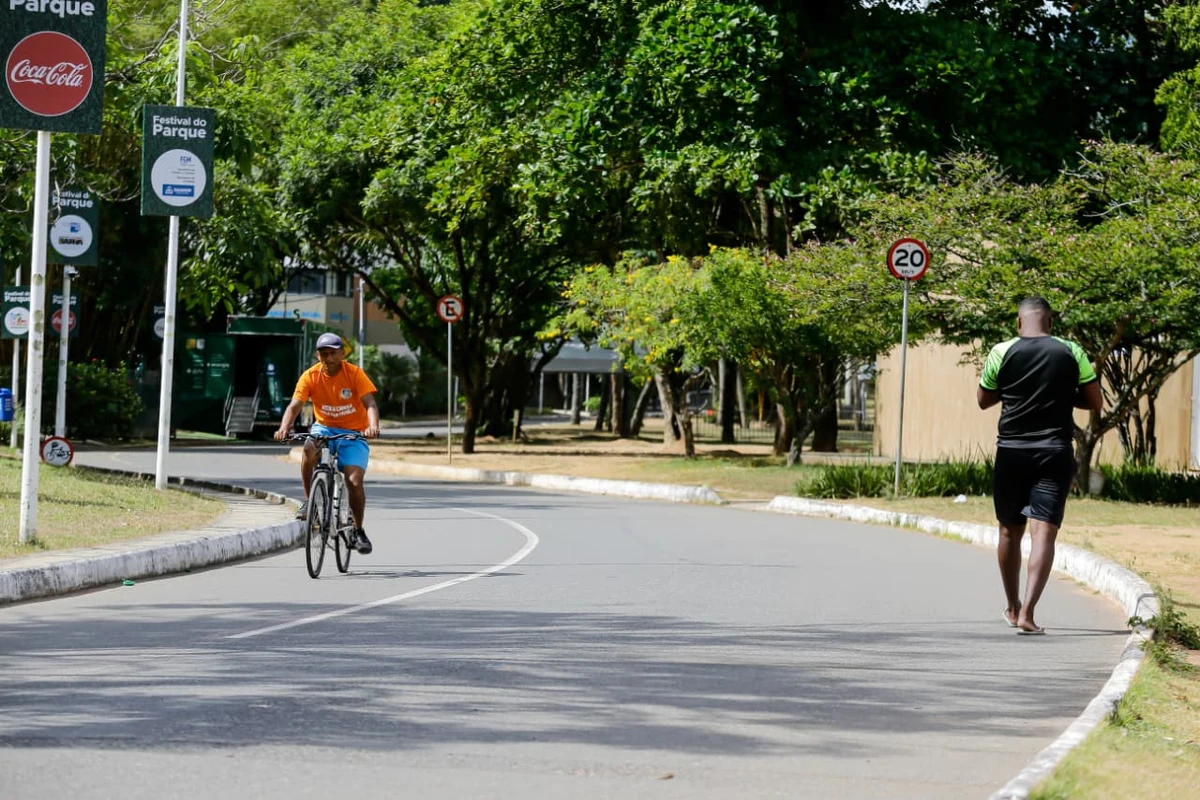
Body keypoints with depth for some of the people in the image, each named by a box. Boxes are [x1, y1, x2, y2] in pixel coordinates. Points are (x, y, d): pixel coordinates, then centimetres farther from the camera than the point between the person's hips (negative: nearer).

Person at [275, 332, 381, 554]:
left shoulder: (354, 374, -13)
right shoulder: (311, 376, -9)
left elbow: (370, 403, -22)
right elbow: (295, 405, -17)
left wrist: (373, 426, -43)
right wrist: (284, 428, -37)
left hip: (353, 433, -1)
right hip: (324, 428, 1)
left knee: (355, 481, -17)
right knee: (310, 449, -34)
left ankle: (358, 530, 6)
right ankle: (309, 501, -15)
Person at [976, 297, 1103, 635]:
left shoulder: (1002, 352, -1)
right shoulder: (1071, 352, 0)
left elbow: (984, 400, 10)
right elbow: (1096, 402, 4)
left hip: (1011, 452, 1)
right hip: (1055, 453, -1)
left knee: (1010, 531, 17)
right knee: (1044, 533, -7)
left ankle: (1013, 607, 30)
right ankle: (1027, 612, -21)